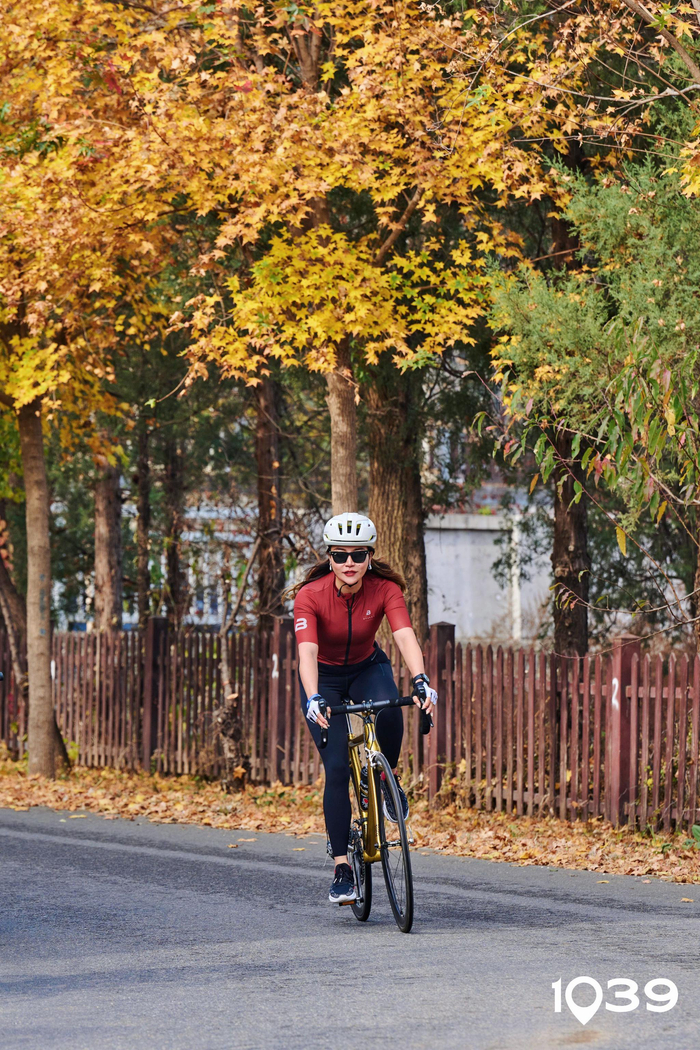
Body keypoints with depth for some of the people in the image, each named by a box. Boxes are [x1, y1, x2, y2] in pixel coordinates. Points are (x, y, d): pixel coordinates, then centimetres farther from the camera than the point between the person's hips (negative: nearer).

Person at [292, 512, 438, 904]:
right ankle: (342, 869, -9)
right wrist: (313, 700, -54)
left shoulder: (385, 589, -22)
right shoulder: (311, 595, -26)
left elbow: (406, 636, -35)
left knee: (389, 710, -35)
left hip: (367, 669, 1)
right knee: (337, 770, -14)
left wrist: (420, 680, -52)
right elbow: (307, 652, -38)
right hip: (325, 679, -1)